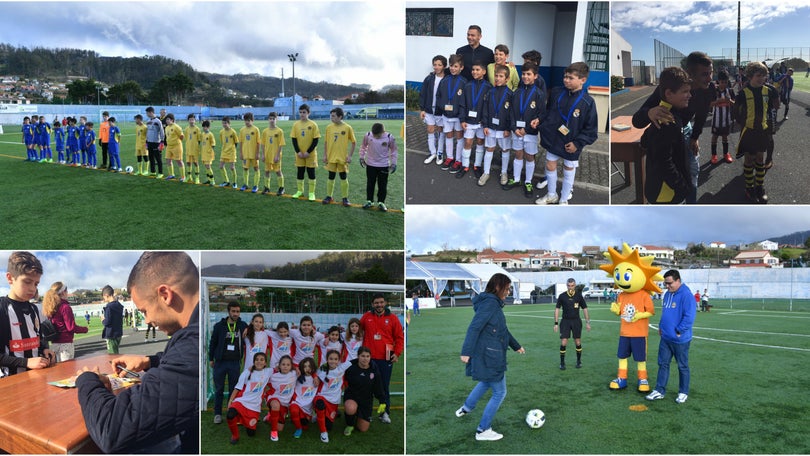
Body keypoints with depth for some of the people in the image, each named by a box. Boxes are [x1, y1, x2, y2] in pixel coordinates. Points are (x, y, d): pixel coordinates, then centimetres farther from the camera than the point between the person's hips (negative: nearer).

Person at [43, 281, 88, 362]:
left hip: (54, 344, 7)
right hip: (65, 343, -7)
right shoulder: (65, 307, -13)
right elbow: (71, 327, -15)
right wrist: (85, 329, -1)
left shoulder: (50, 308, 7)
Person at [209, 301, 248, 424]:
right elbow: (213, 342, 6)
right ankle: (217, 414, 16)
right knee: (219, 390, 6)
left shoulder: (243, 325, 2)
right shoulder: (219, 325, -1)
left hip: (235, 363, 1)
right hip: (220, 362, -1)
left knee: (233, 390, 6)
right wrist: (211, 359, 7)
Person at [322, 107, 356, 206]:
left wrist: (350, 156, -7)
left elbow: (354, 143, -2)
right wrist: (325, 155, 4)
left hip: (342, 157, -2)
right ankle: (329, 196, 20)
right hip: (331, 157, 2)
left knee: (344, 178, 5)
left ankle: (345, 198, 14)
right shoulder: (329, 127, 0)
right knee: (331, 177, 9)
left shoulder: (347, 128, -8)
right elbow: (326, 142, 8)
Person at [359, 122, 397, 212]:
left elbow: (393, 150, -2)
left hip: (384, 165, -1)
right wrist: (362, 157, 7)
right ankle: (369, 201, 23)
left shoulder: (389, 137, -13)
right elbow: (363, 147, 7)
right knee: (370, 183, 11)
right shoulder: (368, 136, -11)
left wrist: (393, 163, -3)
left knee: (383, 185, 5)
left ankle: (381, 202, 17)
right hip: (370, 164, 1)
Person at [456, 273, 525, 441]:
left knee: (486, 382, 33)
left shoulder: (494, 303, 10)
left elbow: (503, 330, 21)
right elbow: (474, 328, -26)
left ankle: (466, 408, 47)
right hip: (490, 357, -10)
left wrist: (516, 346, 31)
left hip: (487, 355, 10)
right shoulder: (490, 303, -19)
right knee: (499, 393, 3)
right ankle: (483, 430, 14)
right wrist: (466, 352, -31)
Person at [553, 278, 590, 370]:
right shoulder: (562, 296, -3)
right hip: (565, 321, -1)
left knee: (578, 342, 5)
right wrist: (556, 323, -1)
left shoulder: (579, 295, -1)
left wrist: (587, 322, 5)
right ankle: (562, 363, 6)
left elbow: (585, 309, 7)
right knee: (563, 343, -7)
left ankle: (579, 361, 24)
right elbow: (557, 309, 2)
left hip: (576, 321, 1)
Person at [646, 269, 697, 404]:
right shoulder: (667, 294, 8)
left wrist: (679, 331, -18)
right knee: (663, 364, 11)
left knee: (683, 366, 9)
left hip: (680, 339, -7)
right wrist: (661, 326, 11)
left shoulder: (686, 295, -18)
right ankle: (659, 391, 18)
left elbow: (689, 317, -22)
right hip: (665, 337, 7)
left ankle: (683, 393, 22)